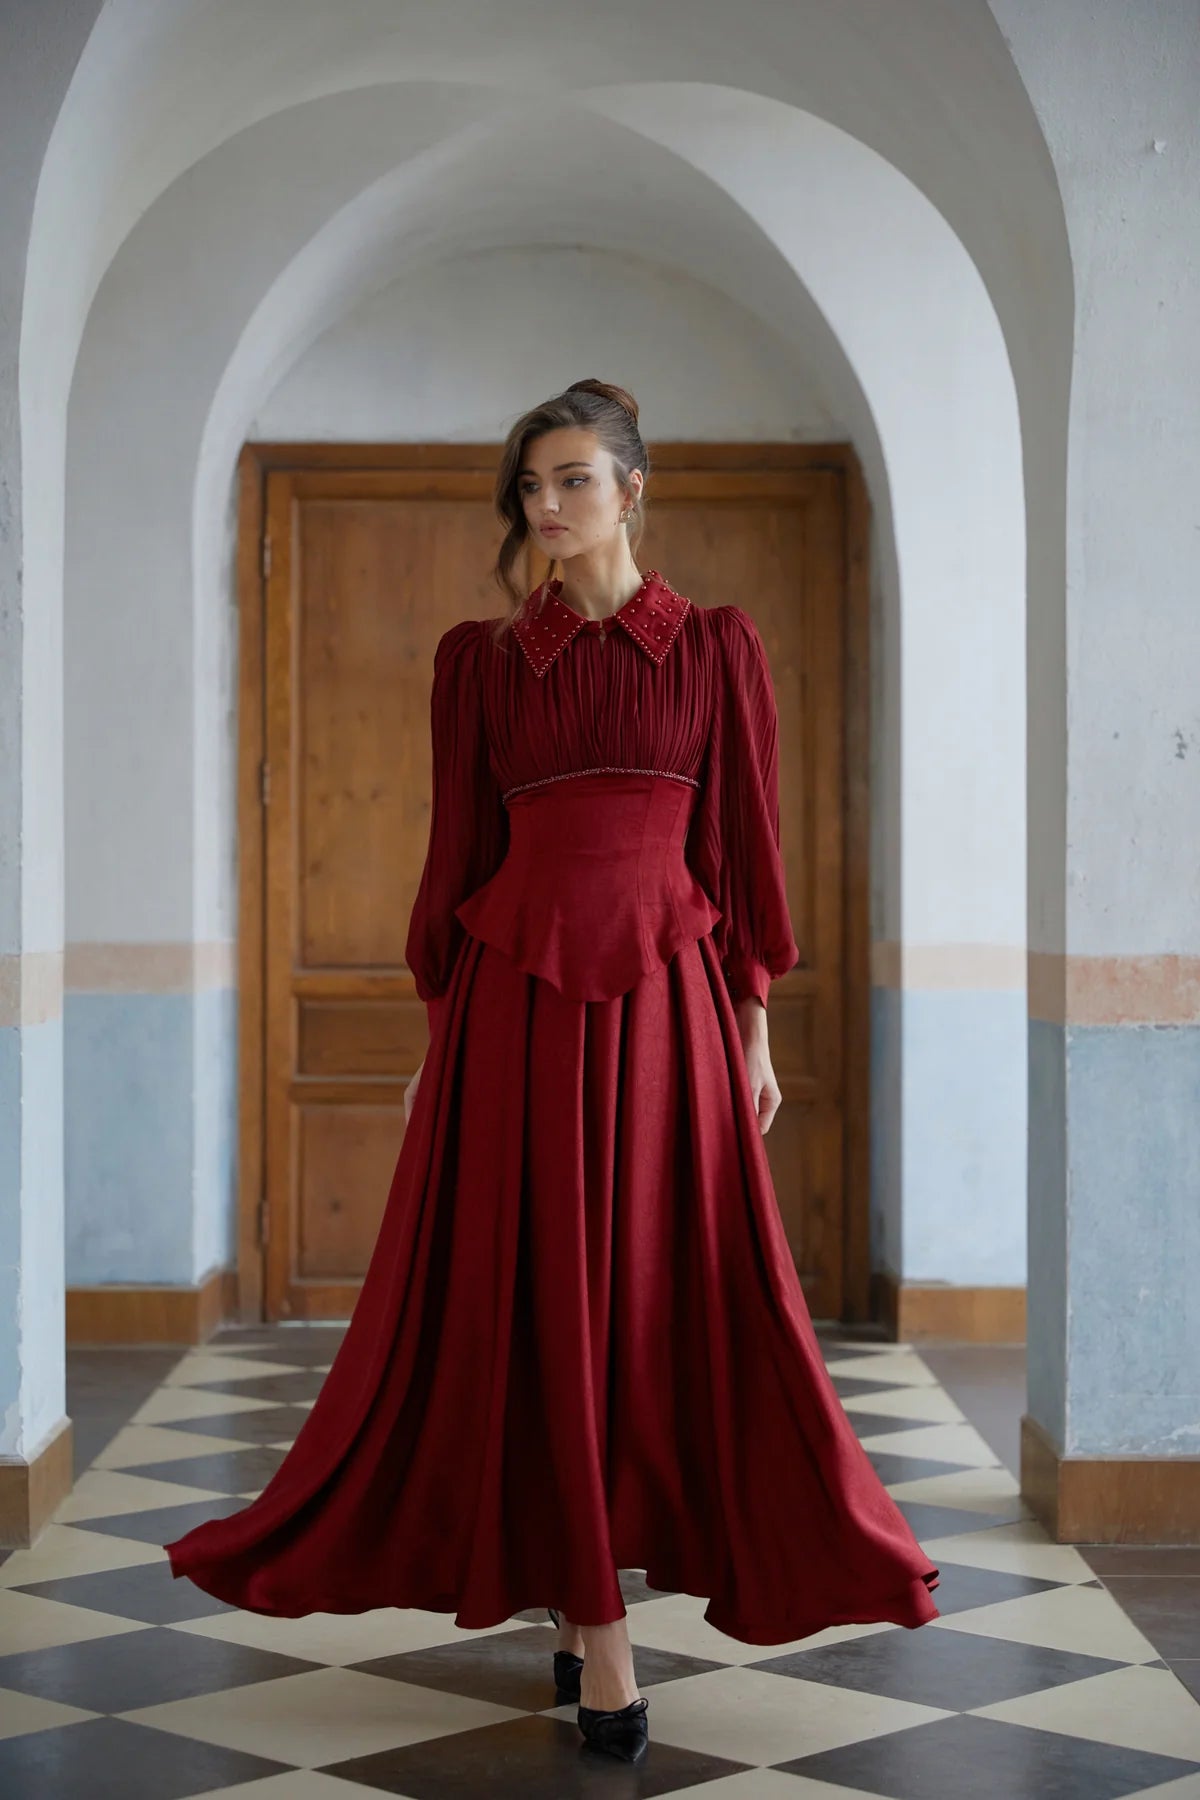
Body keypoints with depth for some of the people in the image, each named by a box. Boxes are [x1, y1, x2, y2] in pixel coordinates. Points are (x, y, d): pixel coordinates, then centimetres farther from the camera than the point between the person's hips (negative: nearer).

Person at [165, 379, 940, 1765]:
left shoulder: (715, 645, 6)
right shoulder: (480, 658, 8)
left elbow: (744, 845, 5)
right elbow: (457, 853, 9)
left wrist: (754, 1032, 2)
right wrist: (435, 1035, 7)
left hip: (665, 1001, 0)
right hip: (518, 1001, 0)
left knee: (673, 1299, 3)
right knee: (545, 1304, 0)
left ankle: (587, 1582, 25)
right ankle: (592, 1621, 8)